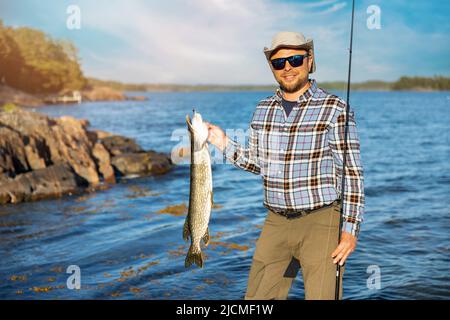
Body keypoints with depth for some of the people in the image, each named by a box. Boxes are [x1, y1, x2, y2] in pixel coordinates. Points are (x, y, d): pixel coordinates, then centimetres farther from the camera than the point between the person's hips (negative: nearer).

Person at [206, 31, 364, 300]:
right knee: (257, 297, 10)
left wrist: (351, 228, -12)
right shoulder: (263, 110, 8)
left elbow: (352, 173, -8)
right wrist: (224, 143, 5)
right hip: (276, 223, 5)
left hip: (322, 221, -5)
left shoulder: (334, 109, -8)